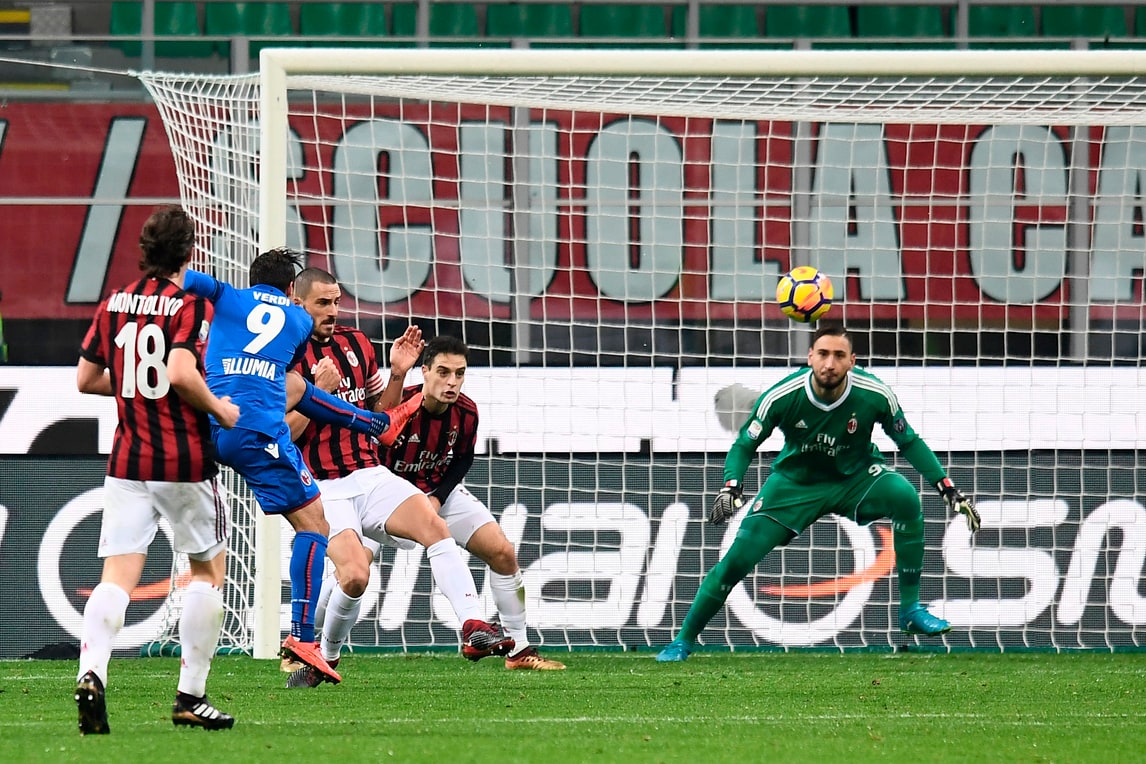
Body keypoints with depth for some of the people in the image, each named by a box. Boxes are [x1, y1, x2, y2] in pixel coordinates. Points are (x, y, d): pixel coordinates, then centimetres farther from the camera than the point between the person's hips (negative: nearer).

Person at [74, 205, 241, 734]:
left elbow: (86, 379, 12)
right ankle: (190, 697, 12)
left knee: (117, 577, -2)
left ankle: (91, 673, -27)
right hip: (184, 461, -4)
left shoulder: (114, 304, 8)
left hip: (127, 461, 4)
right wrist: (218, 408, -7)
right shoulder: (191, 304, -7)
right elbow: (181, 371, -22)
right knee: (208, 570, 14)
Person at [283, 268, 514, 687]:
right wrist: (317, 393, -19)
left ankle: (475, 629, -32)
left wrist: (398, 373, 4)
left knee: (433, 525, -23)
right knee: (354, 576, -24)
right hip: (322, 489, -5)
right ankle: (325, 659, 4)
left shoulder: (356, 343, 11)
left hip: (371, 476, 5)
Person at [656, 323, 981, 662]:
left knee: (906, 497, -30)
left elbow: (909, 442, -6)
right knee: (739, 555, -13)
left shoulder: (875, 395, -23)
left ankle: (910, 609, -16)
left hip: (855, 477, 0)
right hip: (795, 482, 0)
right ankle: (684, 640, 7)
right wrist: (730, 487, -31)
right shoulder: (782, 396, -24)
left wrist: (949, 490, -13)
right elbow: (743, 446, -11)